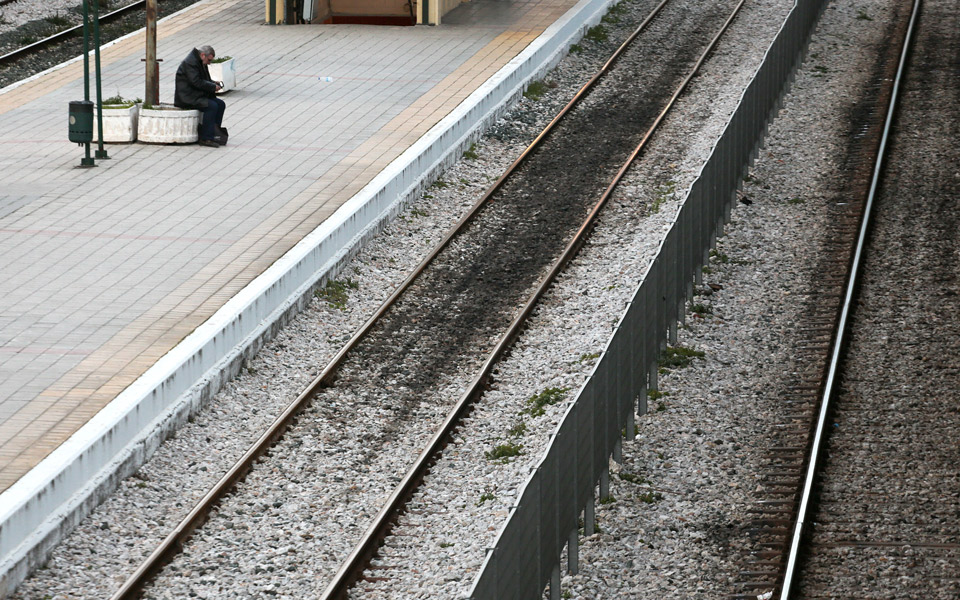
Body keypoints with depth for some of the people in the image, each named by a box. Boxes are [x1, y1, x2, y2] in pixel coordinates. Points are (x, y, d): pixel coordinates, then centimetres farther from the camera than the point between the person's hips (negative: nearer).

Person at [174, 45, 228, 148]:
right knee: (212, 106, -25)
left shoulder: (200, 63, 16)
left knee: (221, 104, 3)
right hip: (187, 97, -11)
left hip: (197, 95, 11)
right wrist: (213, 87, -18)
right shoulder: (190, 63, -17)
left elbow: (205, 80, 26)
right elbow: (196, 82, -25)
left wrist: (214, 83, 6)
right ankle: (206, 138, -24)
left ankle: (215, 132, 4)